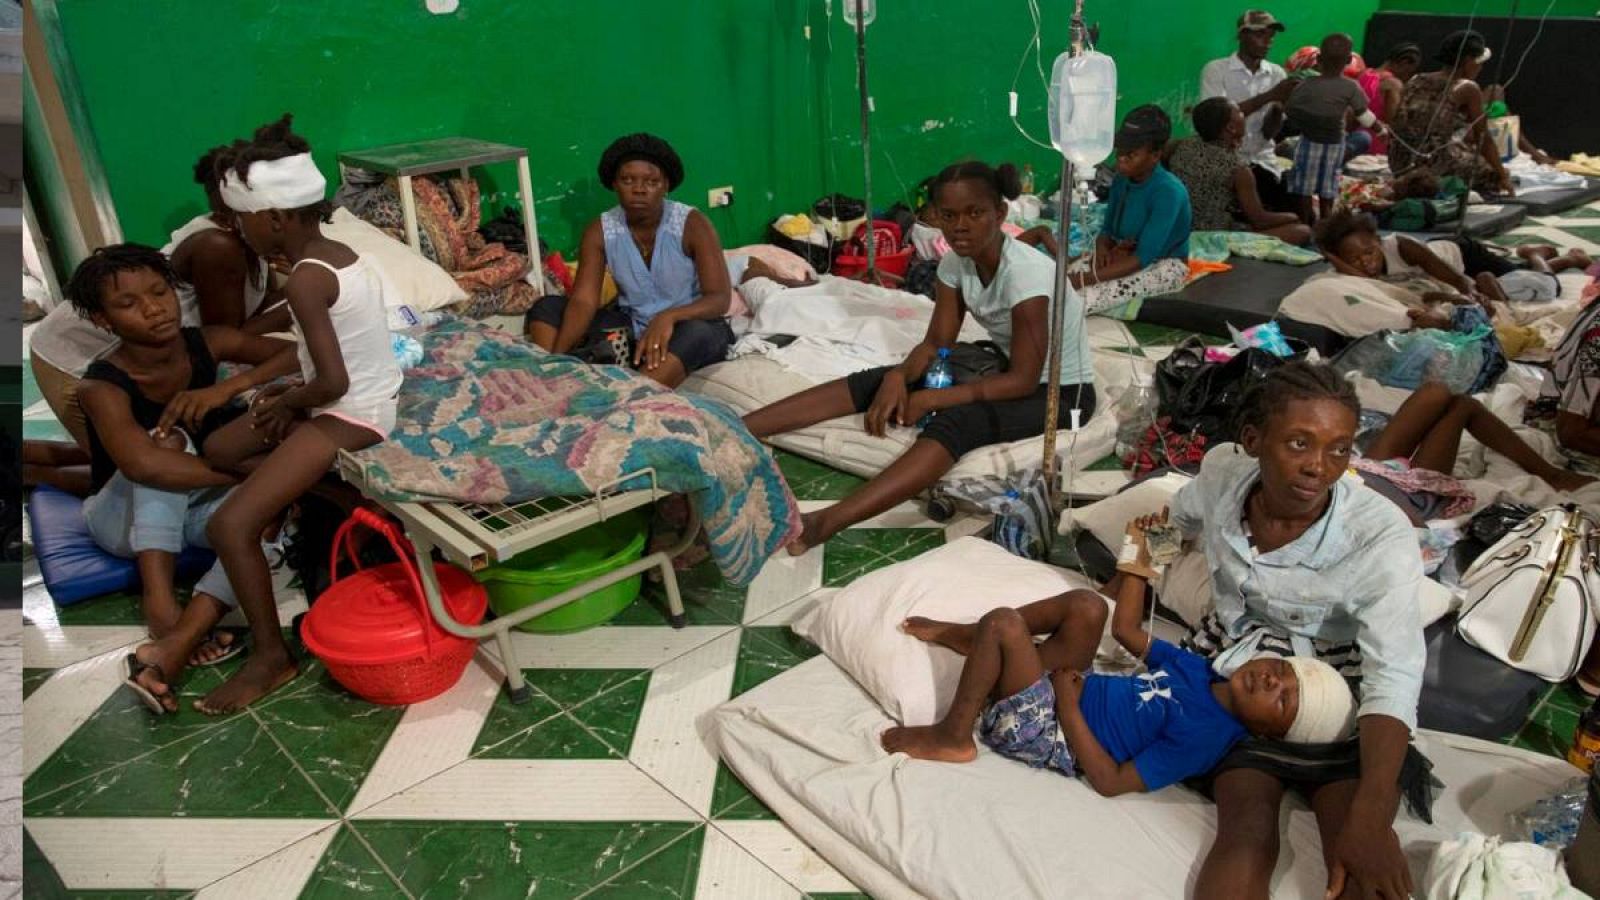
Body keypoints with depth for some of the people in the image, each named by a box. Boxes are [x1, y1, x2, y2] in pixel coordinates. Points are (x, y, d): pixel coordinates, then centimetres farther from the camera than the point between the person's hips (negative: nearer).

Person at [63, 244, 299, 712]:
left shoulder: (208, 343, -12)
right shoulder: (102, 386, -25)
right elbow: (143, 464, -44)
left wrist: (229, 387, -27)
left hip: (197, 507, 4)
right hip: (126, 517, -4)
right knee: (168, 440, -33)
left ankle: (173, 646, -39)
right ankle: (158, 600, -39)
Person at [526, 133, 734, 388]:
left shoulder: (692, 224, -15)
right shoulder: (600, 231, -6)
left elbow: (720, 298, -23)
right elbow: (583, 301, -15)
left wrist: (668, 317, -43)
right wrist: (555, 356, -34)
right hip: (630, 327, 4)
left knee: (696, 332, -40)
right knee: (547, 307, -11)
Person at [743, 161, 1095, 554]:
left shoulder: (1025, 271, -28)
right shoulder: (956, 262, -6)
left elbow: (1023, 381, -27)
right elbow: (936, 343, -2)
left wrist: (930, 399, -27)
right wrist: (899, 376, -24)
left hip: (1061, 390, -7)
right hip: (1007, 366, 7)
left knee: (955, 422, -37)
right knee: (878, 381, -11)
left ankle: (823, 522, -54)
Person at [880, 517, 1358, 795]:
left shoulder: (1203, 737, -19)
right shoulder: (1198, 671, 6)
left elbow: (1112, 782, -22)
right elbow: (1127, 630, 18)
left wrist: (1068, 707, -22)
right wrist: (1139, 556, 13)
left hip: (1045, 731, -9)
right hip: (1063, 684, 9)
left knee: (1003, 622, -27)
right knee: (1087, 607, -7)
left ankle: (951, 737, -8)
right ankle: (969, 638, 7)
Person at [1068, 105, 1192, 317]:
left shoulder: (1168, 191, -25)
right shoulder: (1121, 181, -2)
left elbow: (1143, 258, -29)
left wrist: (1083, 280, -35)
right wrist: (1103, 248, -18)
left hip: (1164, 266, -7)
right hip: (1125, 255, 7)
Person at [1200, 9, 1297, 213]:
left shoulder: (1277, 73, 5)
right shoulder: (1215, 70, -5)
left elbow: (1269, 133, 1)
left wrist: (1279, 104, -19)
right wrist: (1269, 95, -21)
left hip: (1262, 162, 4)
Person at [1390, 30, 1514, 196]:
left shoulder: (1415, 80, 13)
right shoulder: (1468, 89, -3)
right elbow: (1483, 139, 3)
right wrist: (1503, 176, 14)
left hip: (1400, 164, 7)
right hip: (1435, 165, -7)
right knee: (1495, 176, 17)